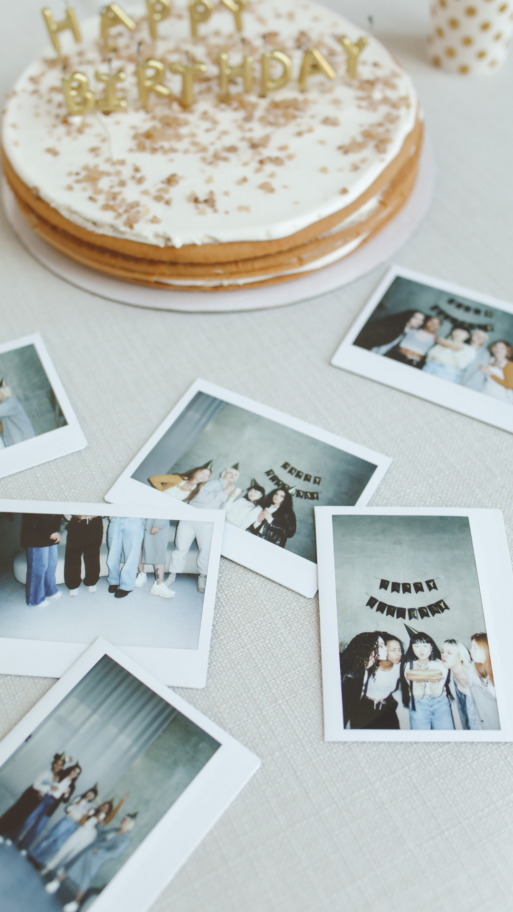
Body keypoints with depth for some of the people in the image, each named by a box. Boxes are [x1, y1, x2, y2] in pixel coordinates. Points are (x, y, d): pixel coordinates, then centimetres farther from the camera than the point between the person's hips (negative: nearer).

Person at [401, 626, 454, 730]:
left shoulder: (440, 665, -4)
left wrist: (433, 678, -26)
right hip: (418, 705, 0)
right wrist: (418, 679, -27)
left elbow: (437, 693, -9)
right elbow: (418, 695, -11)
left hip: (440, 703, 0)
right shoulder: (409, 666, -6)